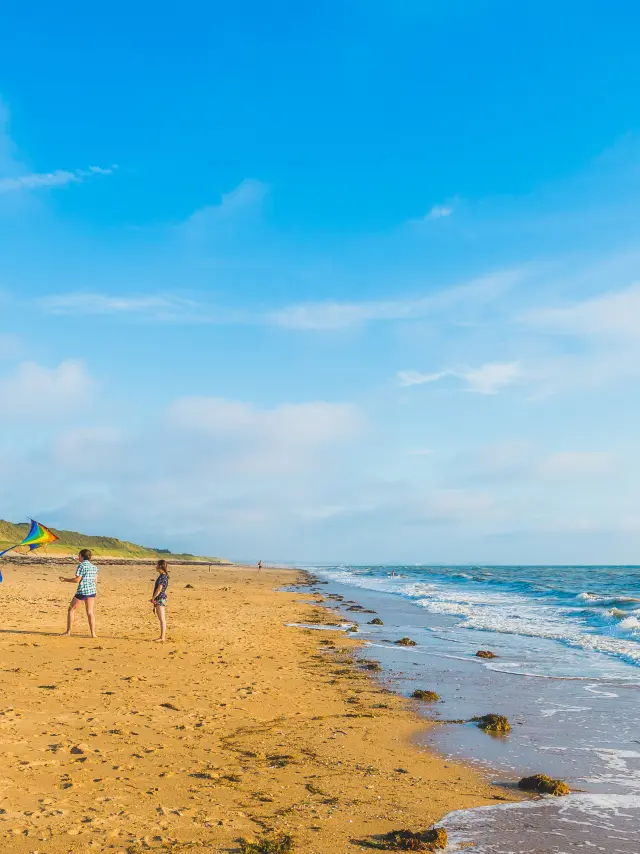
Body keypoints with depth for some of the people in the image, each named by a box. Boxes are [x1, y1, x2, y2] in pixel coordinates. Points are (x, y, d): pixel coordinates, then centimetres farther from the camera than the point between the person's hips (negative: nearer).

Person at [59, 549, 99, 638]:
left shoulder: (81, 565, -11)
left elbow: (77, 580, -15)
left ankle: (68, 631, 13)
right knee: (90, 612, 9)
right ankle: (93, 633, 3)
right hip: (92, 591, 6)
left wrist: (65, 579, -6)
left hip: (82, 591, -6)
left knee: (71, 609, 10)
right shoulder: (94, 567, 10)